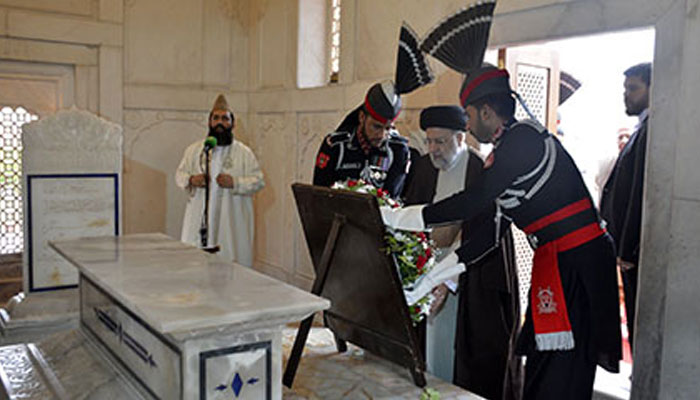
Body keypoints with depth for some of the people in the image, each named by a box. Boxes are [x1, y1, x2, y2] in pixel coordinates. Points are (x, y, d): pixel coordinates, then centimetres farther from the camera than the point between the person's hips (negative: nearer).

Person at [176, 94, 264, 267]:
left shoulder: (244, 152, 3)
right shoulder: (194, 149, 11)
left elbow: (258, 181, 1)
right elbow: (179, 174, 16)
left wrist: (235, 182, -16)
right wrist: (190, 180, -7)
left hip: (232, 222, -2)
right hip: (199, 219, 2)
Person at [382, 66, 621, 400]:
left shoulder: (523, 138, -14)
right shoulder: (511, 148, 16)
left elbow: (474, 203, -21)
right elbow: (498, 224, 15)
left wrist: (401, 217, -14)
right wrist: (446, 267, 14)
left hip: (577, 262, -10)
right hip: (555, 260, 10)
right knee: (540, 363, 15)